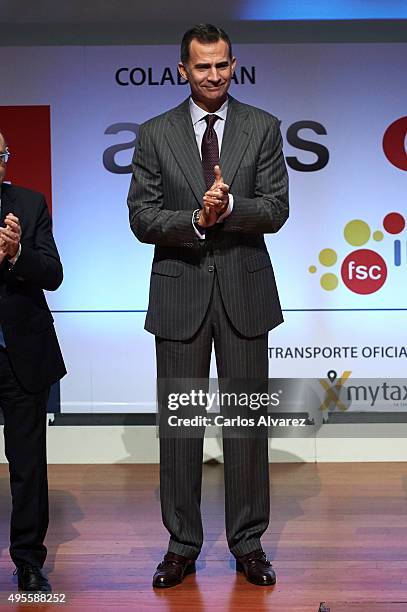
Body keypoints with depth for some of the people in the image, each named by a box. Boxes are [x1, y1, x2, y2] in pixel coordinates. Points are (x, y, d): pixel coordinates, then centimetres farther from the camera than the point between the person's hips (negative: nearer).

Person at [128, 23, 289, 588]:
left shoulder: (263, 128, 4)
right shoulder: (155, 134, 4)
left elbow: (276, 210, -4)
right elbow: (141, 217, -3)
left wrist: (229, 206, -21)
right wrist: (196, 219, -18)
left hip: (245, 291, 0)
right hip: (180, 292, 0)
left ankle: (248, 542, 20)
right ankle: (182, 543, 21)